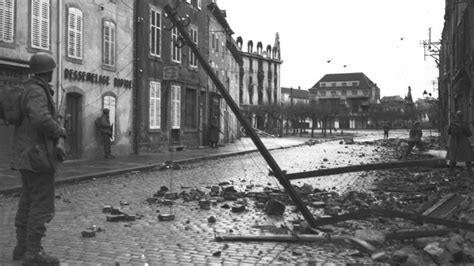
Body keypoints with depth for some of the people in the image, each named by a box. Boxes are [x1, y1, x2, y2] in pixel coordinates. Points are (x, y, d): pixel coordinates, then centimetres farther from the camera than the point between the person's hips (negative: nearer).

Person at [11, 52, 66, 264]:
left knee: (28, 202, 12)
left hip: (27, 154, 10)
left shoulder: (28, 89, 14)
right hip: (38, 155, -10)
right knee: (42, 204, -6)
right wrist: (60, 131, -16)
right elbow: (41, 119, -33)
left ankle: (22, 247, 17)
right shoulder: (37, 91, -16)